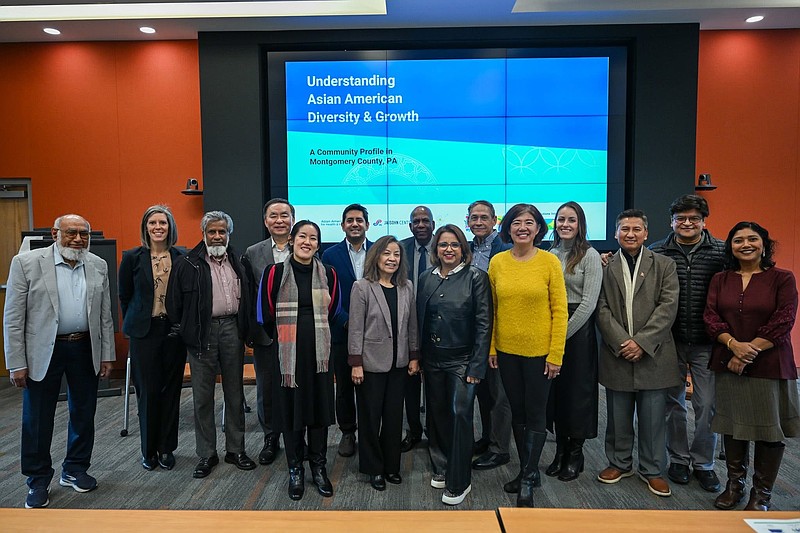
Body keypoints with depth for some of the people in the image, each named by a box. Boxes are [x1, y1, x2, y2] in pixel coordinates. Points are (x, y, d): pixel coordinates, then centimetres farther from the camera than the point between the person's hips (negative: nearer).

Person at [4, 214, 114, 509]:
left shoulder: (98, 266, 3)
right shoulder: (26, 262, -7)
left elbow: (105, 316, 7)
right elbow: (13, 318, -7)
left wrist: (107, 355, 5)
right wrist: (16, 363, -9)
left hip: (85, 349, 3)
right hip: (42, 352, -3)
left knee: (84, 413, 13)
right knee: (37, 419, 7)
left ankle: (75, 470, 31)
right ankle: (38, 481, 25)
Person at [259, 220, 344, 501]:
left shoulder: (329, 274, 2)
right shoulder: (274, 273, -4)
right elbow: (265, 315, 3)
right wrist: (286, 339, 11)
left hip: (319, 354, 2)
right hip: (287, 355, -1)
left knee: (319, 409, 9)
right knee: (291, 410, 7)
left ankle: (318, 468, 26)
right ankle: (295, 470, 25)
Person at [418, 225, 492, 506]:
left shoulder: (476, 277, -6)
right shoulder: (426, 279, 6)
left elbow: (484, 322, -9)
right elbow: (420, 319, 9)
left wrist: (477, 365, -13)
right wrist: (418, 357, 4)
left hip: (462, 360, -4)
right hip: (432, 359, 4)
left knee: (460, 415, -5)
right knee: (437, 414, 12)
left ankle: (459, 482, 10)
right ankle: (441, 468, 31)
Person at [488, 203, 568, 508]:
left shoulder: (549, 261, -8)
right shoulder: (497, 262, 0)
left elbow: (559, 310, -8)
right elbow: (492, 309, 4)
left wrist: (556, 354, -10)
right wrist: (491, 348, 3)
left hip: (540, 351, -3)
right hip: (507, 351, 3)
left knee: (536, 415, 6)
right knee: (517, 412, 15)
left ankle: (528, 478, 21)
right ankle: (527, 471, 32)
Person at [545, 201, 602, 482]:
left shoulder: (590, 255, -6)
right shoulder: (549, 255, 9)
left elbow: (589, 302, -12)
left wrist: (565, 333, -14)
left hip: (578, 329, -4)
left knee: (577, 390, 5)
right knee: (555, 390, 10)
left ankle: (575, 454, 21)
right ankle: (560, 450, 24)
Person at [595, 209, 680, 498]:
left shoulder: (664, 265, 5)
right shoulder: (605, 266, 5)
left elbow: (668, 307, -4)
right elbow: (602, 309, -1)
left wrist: (642, 342, -13)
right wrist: (621, 342, -12)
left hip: (652, 354, 0)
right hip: (617, 354, 1)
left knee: (653, 417, 8)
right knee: (618, 416, 12)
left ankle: (652, 470, 25)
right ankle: (619, 463, 30)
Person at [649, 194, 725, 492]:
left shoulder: (722, 252, -1)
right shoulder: (657, 252, -1)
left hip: (706, 343, 0)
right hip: (670, 341, 1)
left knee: (707, 405, 6)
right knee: (673, 402, 12)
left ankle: (703, 463, 25)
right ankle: (678, 459, 29)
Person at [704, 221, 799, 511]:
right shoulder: (720, 280, 8)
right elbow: (710, 316, -1)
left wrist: (750, 351, -14)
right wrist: (734, 344, -17)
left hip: (770, 365, -3)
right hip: (728, 364, 3)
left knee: (769, 428, 5)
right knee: (732, 424, 11)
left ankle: (762, 493, 21)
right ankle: (735, 484, 27)